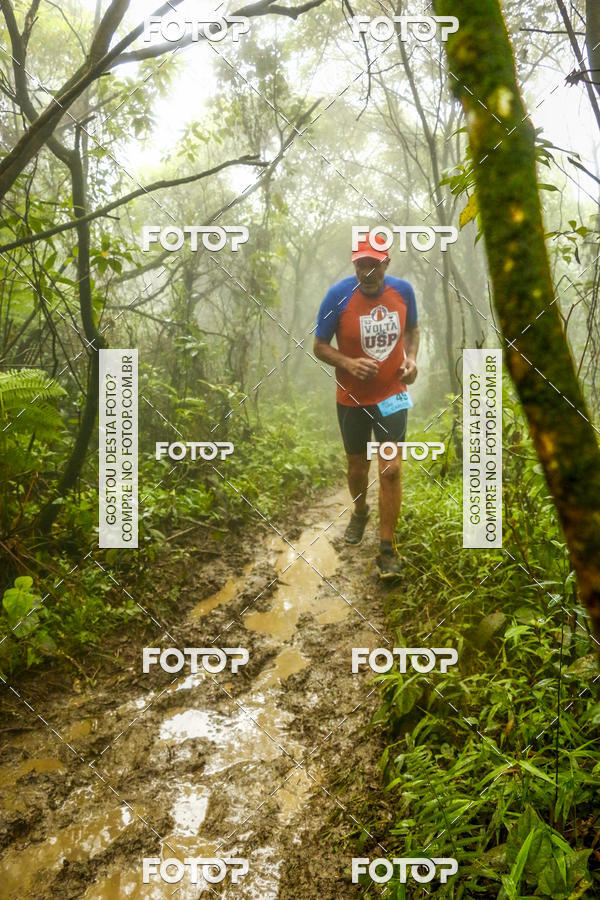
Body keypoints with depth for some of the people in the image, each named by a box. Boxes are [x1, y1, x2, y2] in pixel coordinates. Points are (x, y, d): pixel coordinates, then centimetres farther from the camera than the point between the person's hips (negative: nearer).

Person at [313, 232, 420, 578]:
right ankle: (360, 512, 49)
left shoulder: (403, 290, -7)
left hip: (392, 396, 1)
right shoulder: (339, 295, -15)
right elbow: (319, 346, -7)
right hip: (352, 398, 0)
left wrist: (411, 358, -6)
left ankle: (387, 550, 5)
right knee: (358, 466, 15)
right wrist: (349, 363, -25)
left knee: (392, 470, -7)